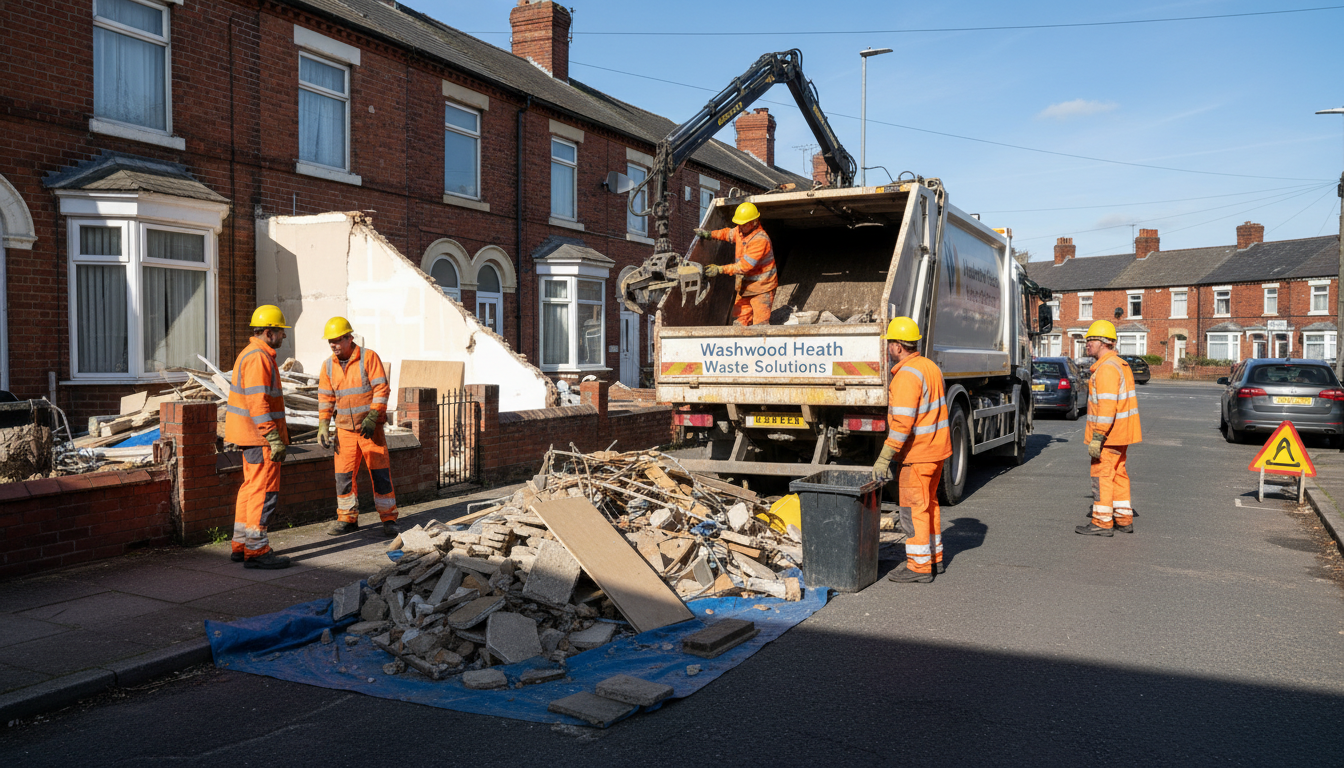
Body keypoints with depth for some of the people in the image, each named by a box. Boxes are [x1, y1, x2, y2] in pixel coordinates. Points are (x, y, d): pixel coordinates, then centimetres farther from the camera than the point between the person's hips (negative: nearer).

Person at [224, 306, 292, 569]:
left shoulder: (252, 354, 18)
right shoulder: (258, 358, -16)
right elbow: (259, 402, -23)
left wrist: (279, 430, 24)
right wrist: (274, 438, -24)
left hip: (252, 436, 11)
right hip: (259, 436, -11)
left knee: (251, 488, 16)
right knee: (264, 491, -7)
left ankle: (241, 545, 23)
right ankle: (256, 550, -4)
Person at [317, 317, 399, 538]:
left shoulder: (369, 357, -7)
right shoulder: (328, 365, 7)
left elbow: (382, 389, -10)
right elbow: (325, 397, 12)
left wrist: (372, 417, -18)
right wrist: (323, 425, 3)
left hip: (371, 428, -4)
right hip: (345, 429, 4)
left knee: (380, 474, -3)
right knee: (343, 475, 4)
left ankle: (389, 519, 4)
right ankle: (347, 519, 17)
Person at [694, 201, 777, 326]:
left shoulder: (760, 240, -25)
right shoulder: (741, 230, 1)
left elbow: (745, 265, -29)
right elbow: (729, 233, 25)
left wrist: (720, 270, -30)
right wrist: (710, 234, 9)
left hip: (762, 287, -8)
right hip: (745, 285, 9)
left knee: (760, 324, -10)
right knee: (739, 318, 10)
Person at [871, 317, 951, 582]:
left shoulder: (907, 374, -19)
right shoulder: (930, 366, 11)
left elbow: (902, 423, -25)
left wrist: (884, 458, -21)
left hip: (917, 451, -10)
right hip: (937, 447, 10)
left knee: (914, 507, -2)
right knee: (928, 503, 19)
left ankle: (919, 566, 4)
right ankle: (933, 558, 28)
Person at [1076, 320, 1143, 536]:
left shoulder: (1106, 368, -18)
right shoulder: (1121, 365, 16)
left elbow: (1107, 405, -25)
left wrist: (1097, 437, -25)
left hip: (1109, 433, -10)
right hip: (1121, 432, 10)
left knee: (1102, 475, -4)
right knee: (1118, 474, 14)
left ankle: (1102, 522, -1)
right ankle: (1124, 519, 20)